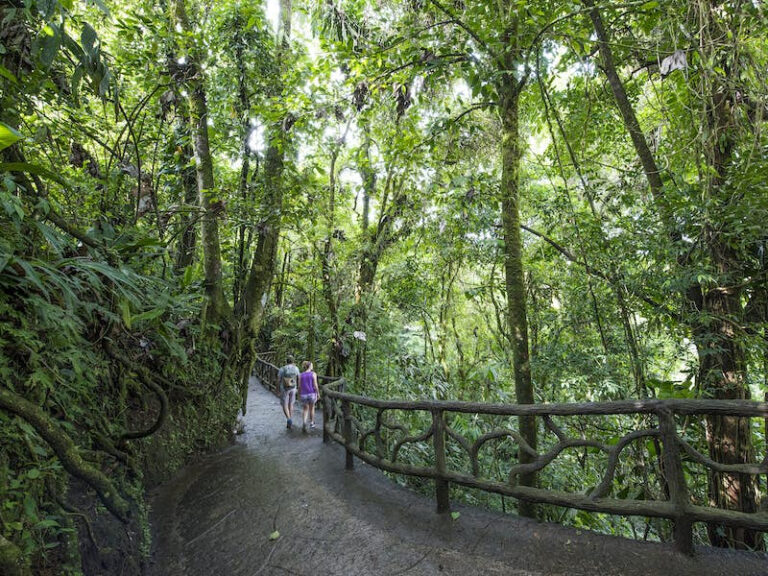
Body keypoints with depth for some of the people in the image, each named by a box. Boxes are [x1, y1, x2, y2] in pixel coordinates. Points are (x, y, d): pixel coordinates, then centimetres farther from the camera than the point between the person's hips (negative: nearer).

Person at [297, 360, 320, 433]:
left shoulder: (301, 375, 0)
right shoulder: (313, 374, -7)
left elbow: (299, 387, 0)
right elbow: (315, 385, -11)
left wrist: (299, 396, 9)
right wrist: (318, 393, -2)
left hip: (303, 395, 1)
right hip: (312, 394, -1)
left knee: (305, 409, 13)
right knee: (311, 408, 18)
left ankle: (304, 422, -10)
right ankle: (311, 423, 29)